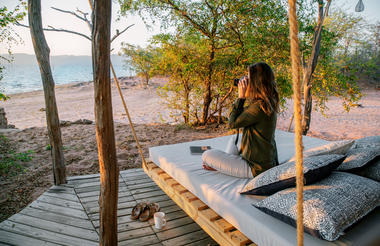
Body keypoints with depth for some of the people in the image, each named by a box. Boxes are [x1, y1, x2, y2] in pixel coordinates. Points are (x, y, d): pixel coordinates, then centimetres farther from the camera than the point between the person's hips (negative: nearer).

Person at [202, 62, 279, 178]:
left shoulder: (259, 106, -25)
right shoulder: (269, 103, 4)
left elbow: (232, 123, -16)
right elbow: (241, 114, 15)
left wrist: (241, 97, -12)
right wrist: (243, 96, 3)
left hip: (256, 168, -9)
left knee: (206, 155, -6)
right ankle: (221, 165, 22)